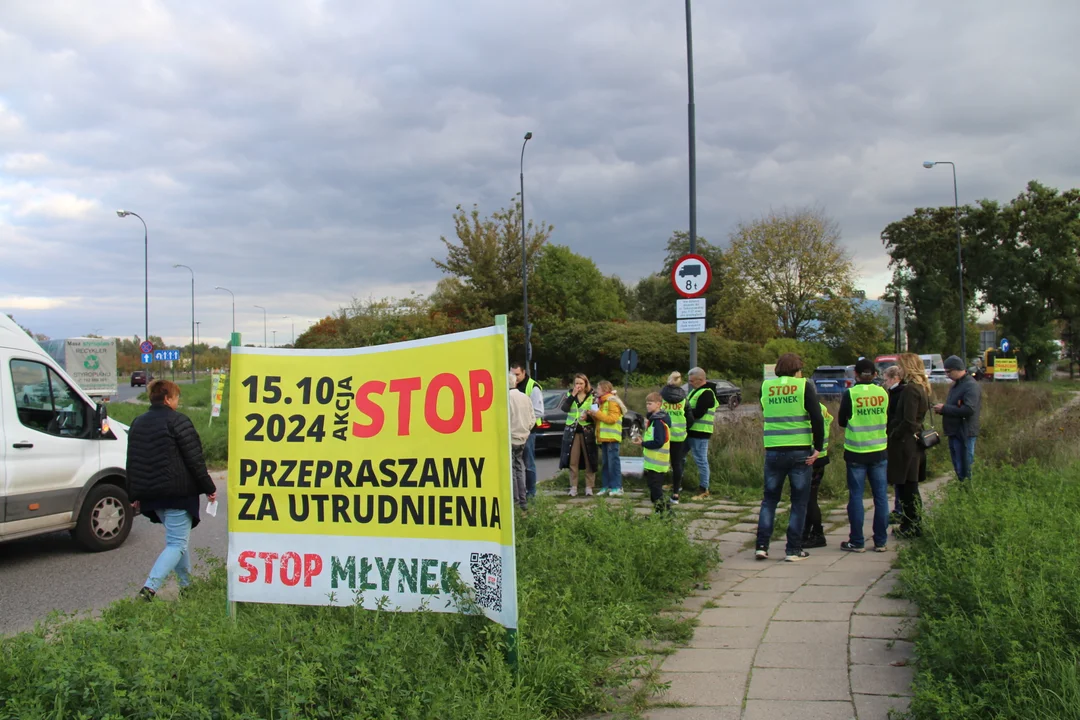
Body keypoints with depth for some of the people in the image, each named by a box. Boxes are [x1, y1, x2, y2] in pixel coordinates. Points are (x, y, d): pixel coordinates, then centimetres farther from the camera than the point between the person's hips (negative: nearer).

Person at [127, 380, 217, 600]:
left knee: (176, 539, 20)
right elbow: (194, 460, -12)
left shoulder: (137, 423, 13)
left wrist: (134, 494, 23)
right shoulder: (177, 421, -10)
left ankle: (187, 584, 24)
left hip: (150, 495, 8)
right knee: (177, 543, -6)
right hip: (177, 493, -8)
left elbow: (132, 462, 17)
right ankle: (150, 587, -19)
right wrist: (209, 488, -4)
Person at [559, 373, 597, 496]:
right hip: (572, 431, 1)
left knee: (589, 460, 1)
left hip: (587, 431, -1)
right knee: (573, 460, 1)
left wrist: (588, 416, -20)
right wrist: (573, 395, -16)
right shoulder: (569, 394, 6)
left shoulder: (592, 396, 1)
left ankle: (589, 487, 8)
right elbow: (564, 408, -10)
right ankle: (573, 487, 7)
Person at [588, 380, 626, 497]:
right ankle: (607, 486, 12)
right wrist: (593, 415, 5)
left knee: (613, 462, -10)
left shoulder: (612, 401, -6)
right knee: (605, 463, 8)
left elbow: (612, 418, -17)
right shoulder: (602, 402, 22)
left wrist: (597, 413, -14)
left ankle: (617, 487, -9)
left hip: (611, 437, -9)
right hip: (603, 437, 9)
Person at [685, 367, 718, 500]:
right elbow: (689, 407, 19)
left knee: (701, 460, -5)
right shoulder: (696, 390, 16)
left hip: (700, 432, -10)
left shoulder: (707, 393, -16)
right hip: (690, 430, 10)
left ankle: (704, 490, 1)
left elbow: (698, 413, -23)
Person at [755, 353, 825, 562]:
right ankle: (793, 549, 7)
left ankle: (762, 545, 8)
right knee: (799, 501, 7)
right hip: (800, 451, -3)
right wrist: (818, 447, -4)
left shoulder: (766, 387, 5)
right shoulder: (804, 386, -4)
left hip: (773, 451, 3)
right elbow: (817, 418, -10)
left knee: (769, 499, 14)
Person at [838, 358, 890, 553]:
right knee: (881, 497, 7)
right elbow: (888, 420, 11)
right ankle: (881, 541, 10)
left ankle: (857, 542, 5)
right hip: (879, 451, 3)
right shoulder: (883, 393, -1)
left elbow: (842, 421, 0)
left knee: (856, 496, 3)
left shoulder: (850, 394, -10)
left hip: (856, 452, -3)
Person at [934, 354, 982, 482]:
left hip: (964, 433, -10)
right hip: (954, 433, 10)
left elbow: (969, 409, -25)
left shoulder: (971, 386, -14)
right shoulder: (956, 385, 17)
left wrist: (944, 408, -18)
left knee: (965, 470, -7)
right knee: (958, 468, 15)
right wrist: (942, 409, 7)